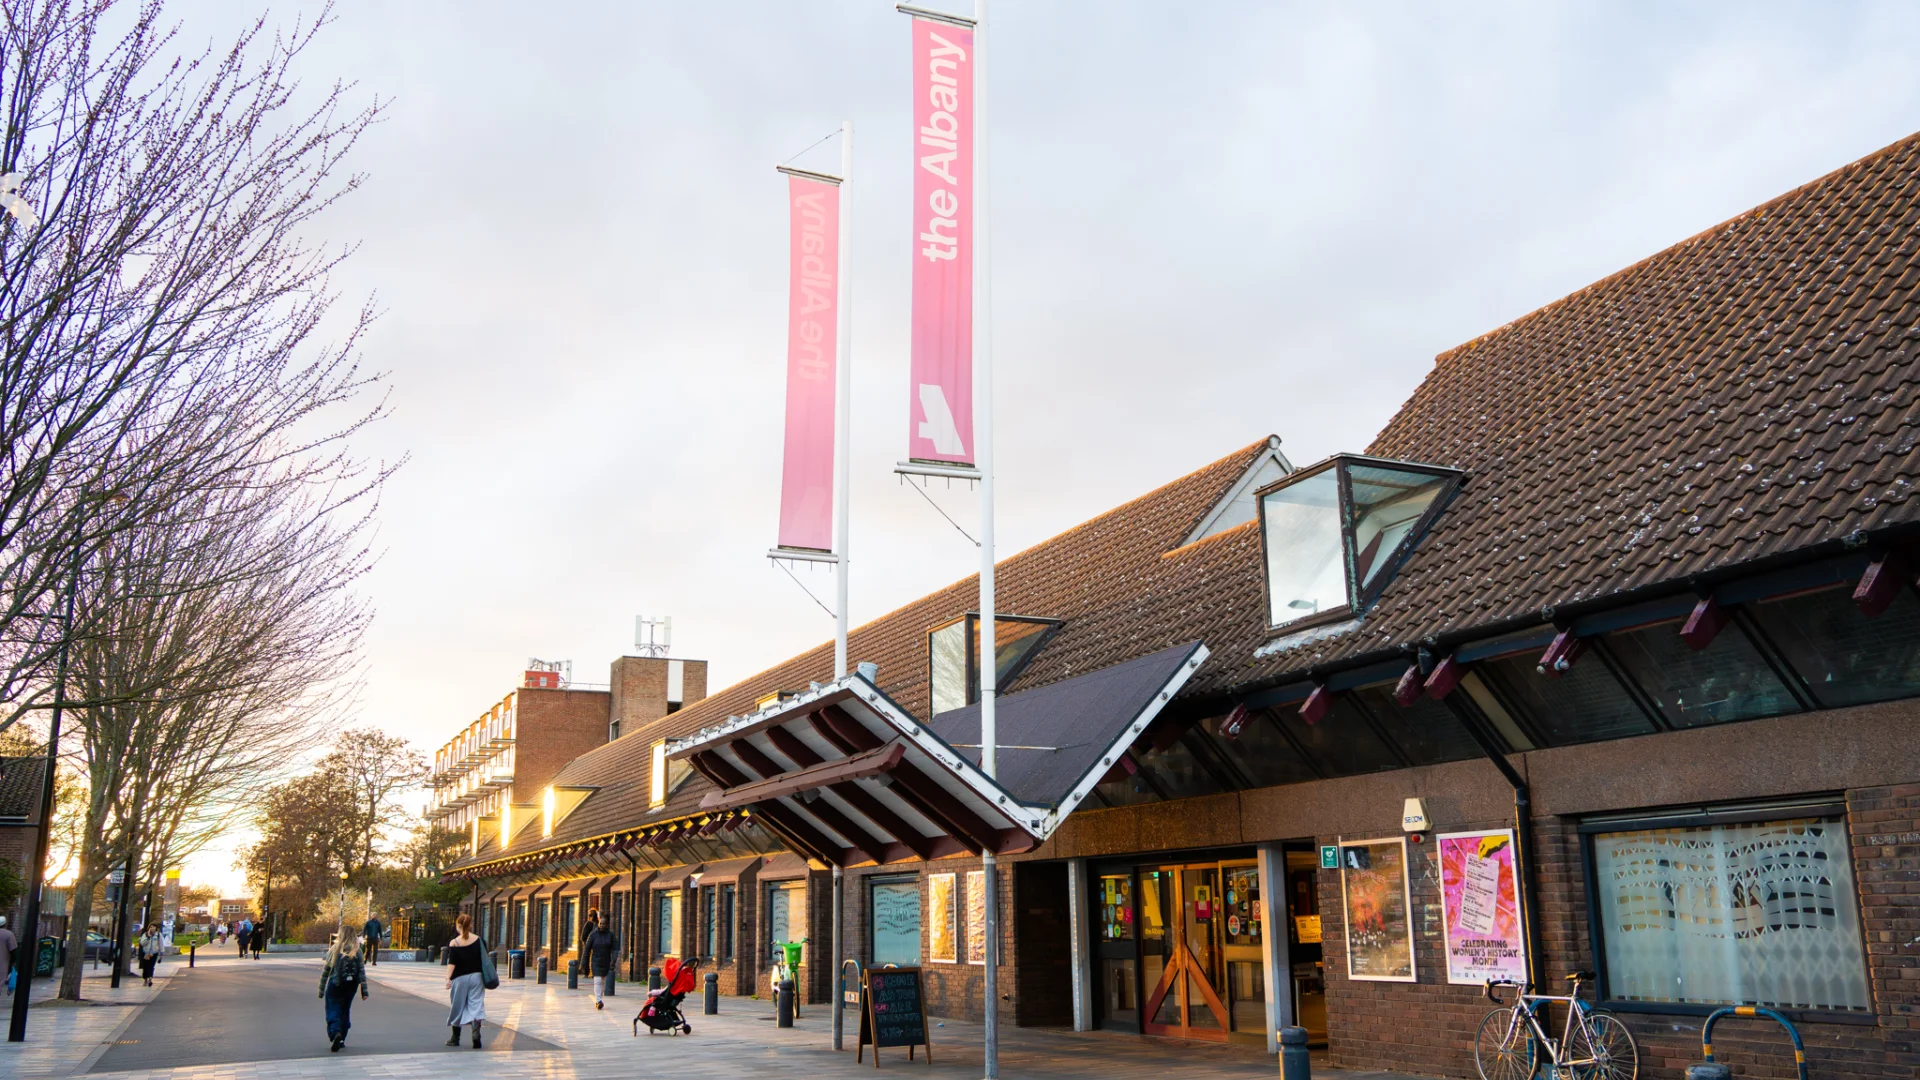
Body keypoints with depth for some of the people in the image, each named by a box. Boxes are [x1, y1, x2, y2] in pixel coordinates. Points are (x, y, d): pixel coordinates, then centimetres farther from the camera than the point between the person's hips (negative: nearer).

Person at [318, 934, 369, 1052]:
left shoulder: (334, 950, -2)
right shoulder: (357, 951, -1)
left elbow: (325, 971, 1)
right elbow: (362, 972, -4)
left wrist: (321, 990, 10)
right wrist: (364, 991, -1)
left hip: (335, 985, -2)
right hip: (351, 986, 2)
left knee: (333, 1011, -2)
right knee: (345, 1011, 17)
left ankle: (335, 1032, -28)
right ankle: (341, 1040, 20)